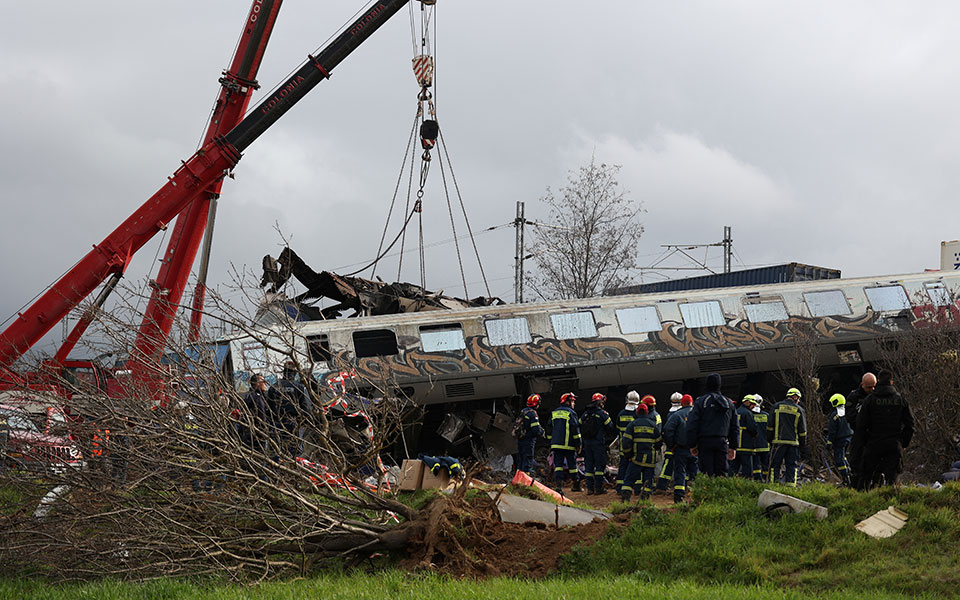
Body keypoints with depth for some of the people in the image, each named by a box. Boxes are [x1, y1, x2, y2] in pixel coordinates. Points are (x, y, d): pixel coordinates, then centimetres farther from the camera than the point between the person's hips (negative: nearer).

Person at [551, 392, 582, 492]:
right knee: (572, 465, 8)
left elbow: (549, 429, 16)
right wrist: (578, 444, -5)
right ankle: (576, 485, 18)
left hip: (556, 444, 4)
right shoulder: (571, 413, -5)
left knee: (558, 465, 1)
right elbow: (576, 430, -9)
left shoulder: (554, 413, 13)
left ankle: (558, 484, -15)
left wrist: (550, 443, 21)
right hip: (569, 445, -4)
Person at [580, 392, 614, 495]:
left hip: (587, 443, 5)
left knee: (589, 465, 9)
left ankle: (589, 488, 9)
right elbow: (610, 427, -6)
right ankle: (598, 487, -2)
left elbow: (579, 427, 9)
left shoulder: (585, 413, 8)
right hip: (598, 443, -5)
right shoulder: (602, 413, -9)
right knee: (600, 464, 1)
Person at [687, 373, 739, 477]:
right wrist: (733, 447, 20)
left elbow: (691, 425, -6)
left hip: (705, 442, -3)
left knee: (707, 473, -5)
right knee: (721, 473, 4)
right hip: (722, 443, 3)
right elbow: (735, 427, 15)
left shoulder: (700, 401, -1)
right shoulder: (728, 403, 12)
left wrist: (692, 445, 1)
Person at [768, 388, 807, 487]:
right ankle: (791, 485, 0)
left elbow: (770, 426, 4)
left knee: (775, 465, 2)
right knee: (791, 465, 5)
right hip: (793, 442, 0)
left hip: (778, 441, 0)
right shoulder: (799, 410, 4)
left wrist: (770, 439, 12)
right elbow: (802, 431, 5)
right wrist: (803, 446, 12)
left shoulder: (777, 406, 5)